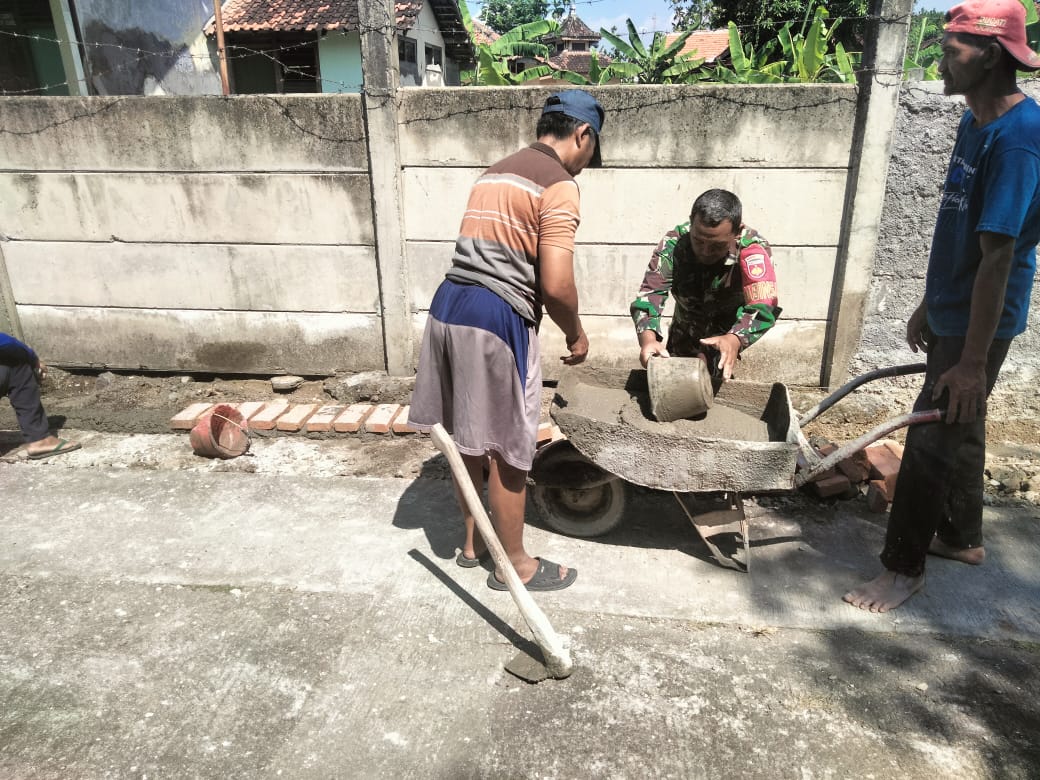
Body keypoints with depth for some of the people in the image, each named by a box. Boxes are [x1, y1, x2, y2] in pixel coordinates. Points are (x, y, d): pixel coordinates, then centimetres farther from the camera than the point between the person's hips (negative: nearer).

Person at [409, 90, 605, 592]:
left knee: (467, 436, 18)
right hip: (497, 318, -9)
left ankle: (472, 542, 35)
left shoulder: (495, 172, 20)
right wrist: (576, 333, 2)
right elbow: (555, 285, -17)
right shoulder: (559, 185, -7)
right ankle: (514, 564, 22)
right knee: (506, 449, 5)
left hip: (448, 303, 9)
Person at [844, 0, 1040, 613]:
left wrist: (974, 359, -24)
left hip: (979, 323, -9)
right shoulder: (975, 122, 7)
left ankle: (905, 567, 13)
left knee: (931, 439, -2)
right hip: (951, 312, 9)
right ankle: (963, 536, 38)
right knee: (958, 428, 19)